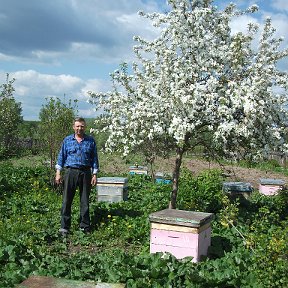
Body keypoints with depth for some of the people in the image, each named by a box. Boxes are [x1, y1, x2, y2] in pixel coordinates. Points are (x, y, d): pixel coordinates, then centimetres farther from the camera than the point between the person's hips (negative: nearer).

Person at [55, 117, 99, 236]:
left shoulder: (91, 141, 7)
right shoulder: (67, 140, 7)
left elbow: (94, 159, 8)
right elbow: (61, 156, 7)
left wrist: (95, 175, 2)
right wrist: (58, 173, -1)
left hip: (85, 173, 1)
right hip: (70, 172, -1)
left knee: (85, 201, 7)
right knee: (67, 200, -1)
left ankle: (84, 226, 18)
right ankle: (64, 227, 6)